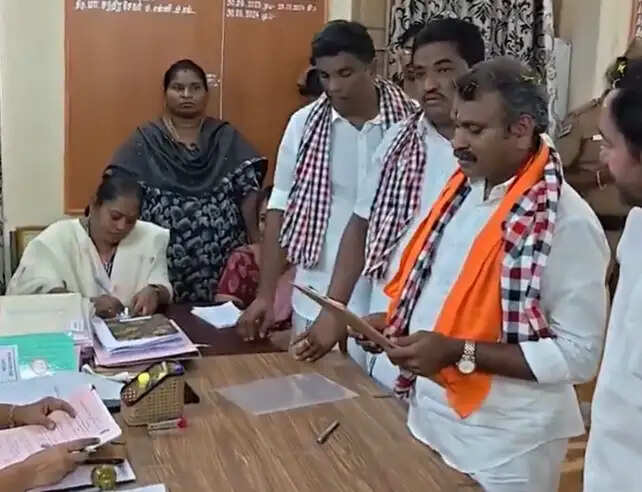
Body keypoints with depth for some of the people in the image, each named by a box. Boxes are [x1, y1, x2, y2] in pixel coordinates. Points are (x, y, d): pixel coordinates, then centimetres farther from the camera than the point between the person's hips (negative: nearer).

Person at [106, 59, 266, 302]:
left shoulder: (227, 138, 7)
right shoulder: (145, 140, 5)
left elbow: (249, 193, 2)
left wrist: (257, 247, -5)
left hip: (220, 257, 1)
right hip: (163, 258, -1)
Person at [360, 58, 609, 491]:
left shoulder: (568, 221, -20)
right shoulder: (463, 190, 3)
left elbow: (579, 355, -21)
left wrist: (458, 353, -24)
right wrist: (394, 323, -2)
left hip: (504, 444, -7)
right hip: (428, 417, 7)